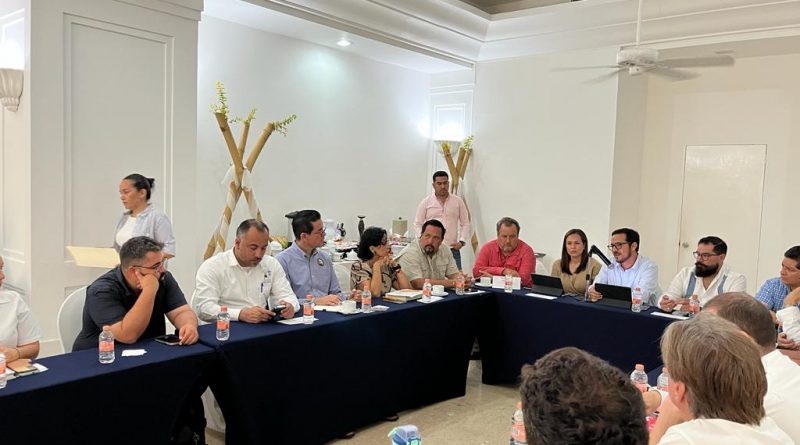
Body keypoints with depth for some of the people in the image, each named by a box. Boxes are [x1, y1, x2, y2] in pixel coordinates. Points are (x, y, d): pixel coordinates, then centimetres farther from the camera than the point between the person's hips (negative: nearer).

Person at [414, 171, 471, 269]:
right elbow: (418, 224, 8)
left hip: (453, 249, 1)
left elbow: (465, 224, 13)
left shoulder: (458, 201, 11)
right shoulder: (426, 202, 7)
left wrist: (462, 241, -1)